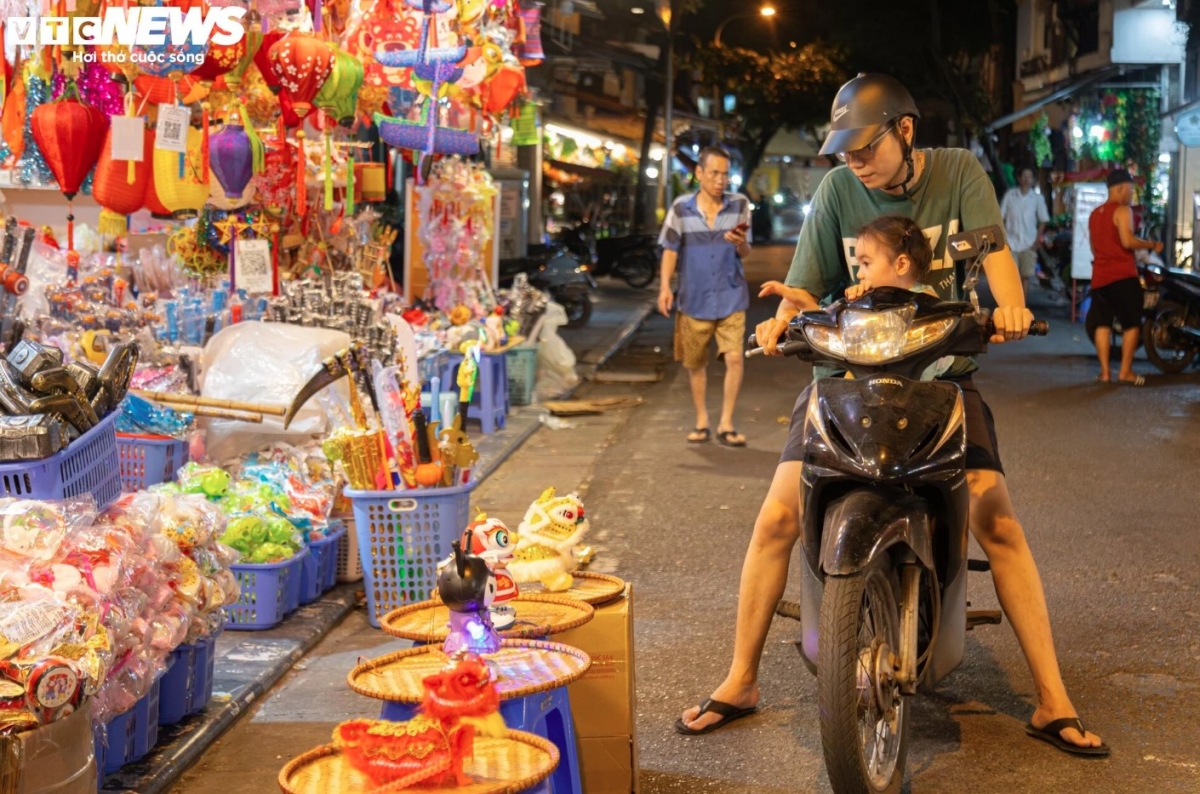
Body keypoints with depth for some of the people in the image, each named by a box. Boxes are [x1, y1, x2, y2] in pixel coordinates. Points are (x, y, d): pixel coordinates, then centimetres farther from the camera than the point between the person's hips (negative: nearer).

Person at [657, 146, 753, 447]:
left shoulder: (739, 204, -3)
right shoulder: (681, 208, -4)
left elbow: (745, 253, -1)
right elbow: (670, 249, 1)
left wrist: (740, 242, -24)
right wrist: (665, 287, -9)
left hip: (730, 298, -1)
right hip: (694, 299, 1)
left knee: (734, 358, -11)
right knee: (695, 364, 10)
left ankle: (726, 424, 0)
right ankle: (702, 422, 26)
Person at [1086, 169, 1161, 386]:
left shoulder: (1095, 214, 17)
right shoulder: (1122, 210, -8)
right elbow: (1127, 241, -19)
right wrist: (1151, 245, -7)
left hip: (1100, 276, 7)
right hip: (1122, 276, -7)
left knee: (1102, 324, 6)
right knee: (1131, 324, 0)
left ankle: (1104, 372, 2)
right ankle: (1125, 371, -2)